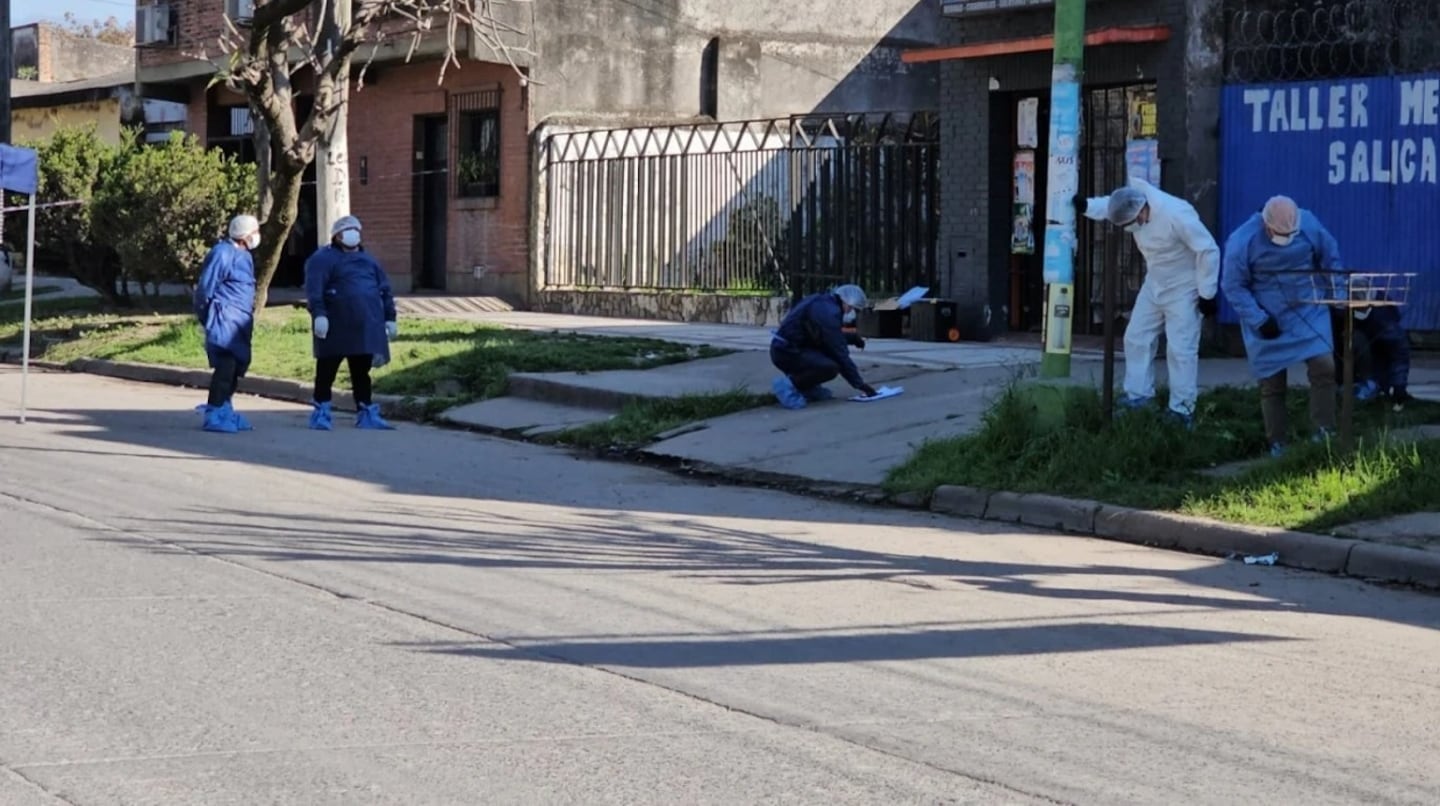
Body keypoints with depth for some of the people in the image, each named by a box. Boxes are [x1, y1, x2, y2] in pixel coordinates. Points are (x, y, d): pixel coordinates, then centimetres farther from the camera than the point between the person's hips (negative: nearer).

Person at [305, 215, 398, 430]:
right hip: (336, 328, -6)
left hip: (366, 327, 6)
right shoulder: (323, 258, -1)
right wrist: (319, 314, -25)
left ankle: (366, 413, 13)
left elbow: (385, 290, 21)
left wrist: (389, 318, 13)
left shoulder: (368, 260, 21)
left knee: (361, 372, 9)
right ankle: (321, 413, 6)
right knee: (327, 371, 0)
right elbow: (314, 289, -13)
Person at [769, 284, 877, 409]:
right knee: (831, 367, -27)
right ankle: (789, 384, -13)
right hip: (786, 352, -11)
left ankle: (808, 387, 12)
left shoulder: (823, 303, 14)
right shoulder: (829, 312, -18)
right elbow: (840, 352, -18)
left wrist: (851, 338, 13)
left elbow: (831, 338, 30)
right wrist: (860, 383, -14)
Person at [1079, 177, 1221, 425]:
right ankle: (1138, 396, 19)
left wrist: (1207, 294, -21)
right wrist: (1085, 206, -12)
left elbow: (1209, 251, -27)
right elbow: (1109, 206, 8)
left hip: (1183, 289, -8)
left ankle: (1182, 411, 0)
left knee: (1180, 349, -6)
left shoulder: (1177, 216, -35)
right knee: (1136, 338, 10)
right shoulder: (1135, 195, -14)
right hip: (1154, 285, 8)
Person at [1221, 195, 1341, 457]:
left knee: (1324, 366, -14)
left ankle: (1324, 433, -8)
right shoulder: (1242, 243, -18)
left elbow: (1331, 258, 8)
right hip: (1269, 322, -2)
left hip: (1309, 314, 2)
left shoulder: (1309, 225, -9)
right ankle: (1277, 444, 12)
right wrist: (1260, 321, -17)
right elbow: (1234, 287, -10)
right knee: (1272, 384, 3)